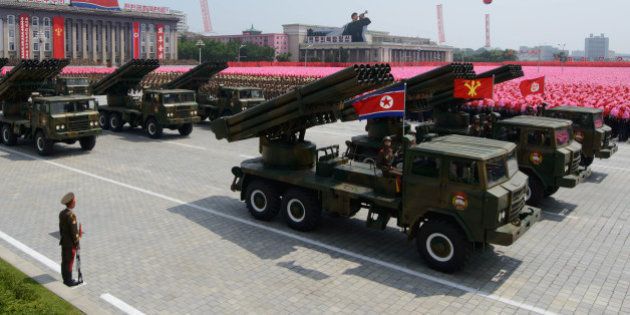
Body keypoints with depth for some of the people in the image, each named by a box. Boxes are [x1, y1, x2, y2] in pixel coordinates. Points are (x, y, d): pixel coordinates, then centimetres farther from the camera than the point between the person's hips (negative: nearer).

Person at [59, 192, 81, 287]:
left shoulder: (62, 213, 4)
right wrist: (77, 244, -12)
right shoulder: (71, 215, -24)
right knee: (69, 262, 2)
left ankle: (66, 279, 27)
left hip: (64, 242, 9)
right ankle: (69, 281, 11)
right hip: (70, 244, -9)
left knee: (64, 261, 16)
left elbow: (61, 228, 12)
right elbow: (74, 232, -21)